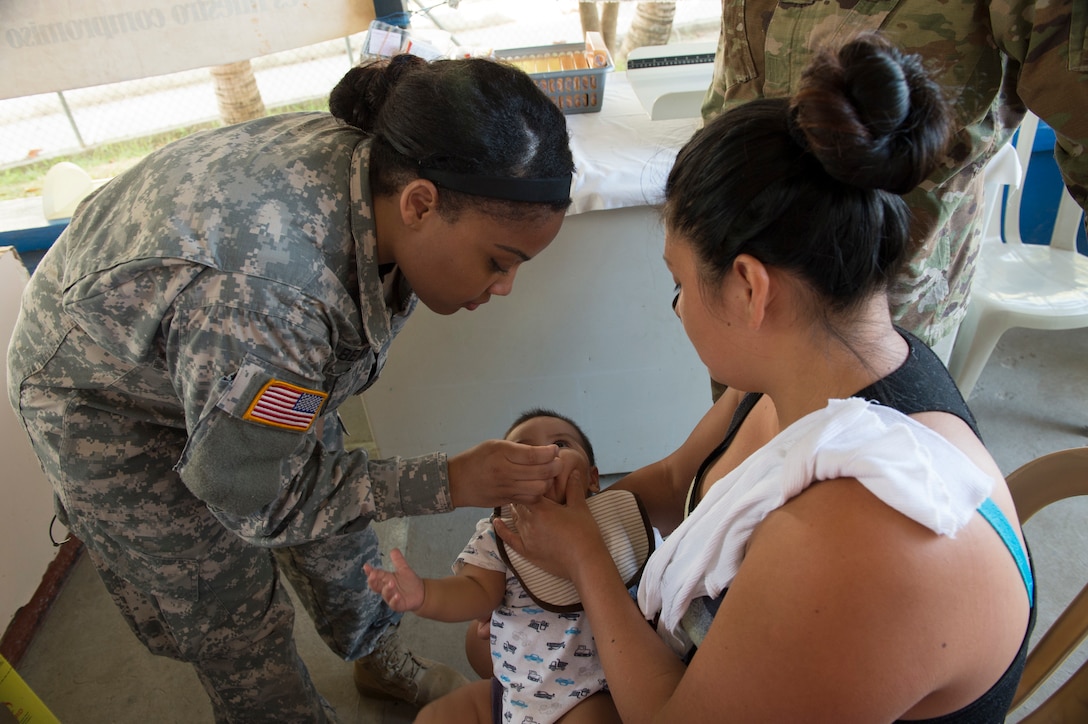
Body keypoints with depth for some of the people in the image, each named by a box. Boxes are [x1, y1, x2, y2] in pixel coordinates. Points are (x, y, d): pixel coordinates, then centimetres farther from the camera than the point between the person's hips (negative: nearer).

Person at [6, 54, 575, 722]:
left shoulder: (373, 162, -21)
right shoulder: (264, 294, -46)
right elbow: (255, 502, -29)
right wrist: (450, 483, -30)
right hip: (111, 397, -6)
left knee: (336, 520, 17)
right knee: (234, 616, 6)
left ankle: (379, 658, 45)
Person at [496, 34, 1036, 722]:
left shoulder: (857, 549, -42)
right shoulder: (809, 373, -14)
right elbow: (675, 481, 2)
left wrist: (584, 558, -16)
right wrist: (568, 505, -6)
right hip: (693, 654, 7)